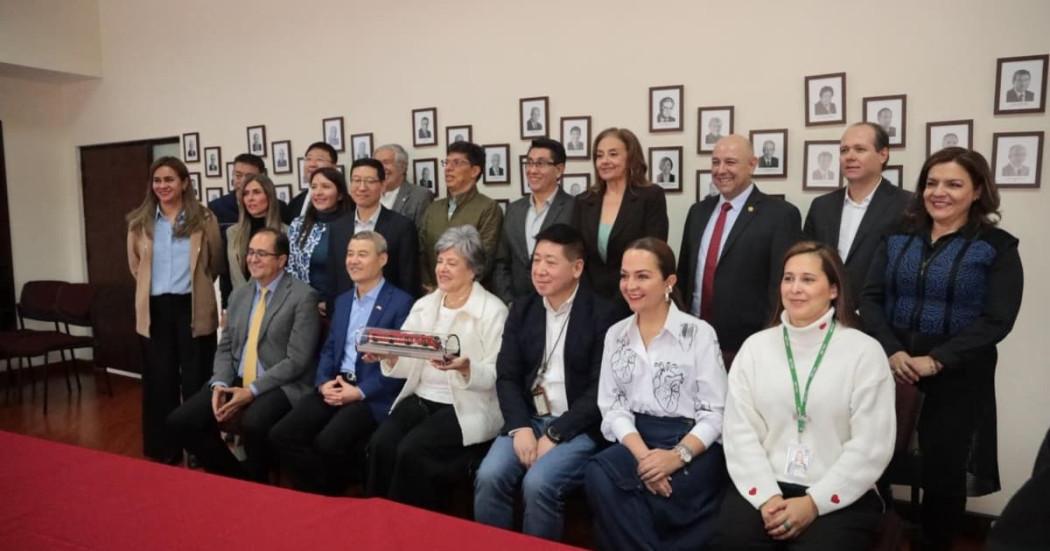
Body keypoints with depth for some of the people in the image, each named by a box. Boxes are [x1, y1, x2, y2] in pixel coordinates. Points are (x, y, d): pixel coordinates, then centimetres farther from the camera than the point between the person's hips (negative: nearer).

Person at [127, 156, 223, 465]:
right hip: (155, 309, 3)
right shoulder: (140, 222, 5)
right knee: (159, 380, 10)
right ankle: (163, 449, 22)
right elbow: (136, 265, 18)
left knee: (196, 380, 2)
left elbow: (216, 263, 5)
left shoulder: (203, 219, -3)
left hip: (192, 308, -3)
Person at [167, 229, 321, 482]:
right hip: (236, 382, 7)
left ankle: (255, 483, -2)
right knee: (180, 421, -9)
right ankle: (235, 476, 10)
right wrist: (219, 384, -6)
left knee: (253, 424, -35)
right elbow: (225, 347, 14)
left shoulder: (303, 296, -9)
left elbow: (297, 360, -15)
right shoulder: (238, 295, 14)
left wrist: (252, 391, -19)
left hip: (280, 386, -7)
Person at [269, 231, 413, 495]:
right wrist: (323, 382, -3)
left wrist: (360, 391, -16)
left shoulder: (401, 302, -5)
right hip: (334, 386, 7)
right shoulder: (342, 300, 19)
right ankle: (316, 493, 6)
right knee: (281, 434, -12)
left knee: (328, 442, -27)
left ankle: (333, 495, 3)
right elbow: (328, 349, 17)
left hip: (372, 394, -6)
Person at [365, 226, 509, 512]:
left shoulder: (493, 311, -5)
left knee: (412, 450, -25)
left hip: (465, 408, -5)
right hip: (419, 399, 5)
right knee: (380, 444, -20)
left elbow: (494, 376, -10)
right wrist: (387, 356, -15)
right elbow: (407, 366, 7)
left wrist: (464, 367, -29)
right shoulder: (423, 305, 12)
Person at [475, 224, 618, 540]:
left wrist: (554, 435, -16)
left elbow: (600, 388, -10)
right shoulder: (522, 309, 9)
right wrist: (521, 427, -12)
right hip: (527, 419, 4)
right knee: (489, 476, -19)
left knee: (538, 484, -27)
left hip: (577, 426, -4)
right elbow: (507, 376, 5)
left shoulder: (601, 315, -6)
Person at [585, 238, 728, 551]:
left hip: (694, 447, -3)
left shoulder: (699, 333, -3)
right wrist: (642, 453, -16)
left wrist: (678, 455, -21)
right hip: (635, 440, 4)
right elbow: (612, 406, 2)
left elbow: (715, 413, -6)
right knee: (598, 475, -28)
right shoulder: (615, 335, 9)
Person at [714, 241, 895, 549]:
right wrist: (766, 495, -11)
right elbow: (739, 431, 1)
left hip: (840, 496, -1)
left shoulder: (865, 351, 0)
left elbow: (872, 445, -6)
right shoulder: (755, 346, 7)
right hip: (765, 487, 2)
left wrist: (814, 502, -12)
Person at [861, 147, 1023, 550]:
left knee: (943, 468, 8)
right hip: (892, 369, 2)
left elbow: (996, 320, -10)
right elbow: (870, 298, 2)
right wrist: (891, 351, -14)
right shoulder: (898, 238, 7)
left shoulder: (997, 247, -2)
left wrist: (935, 361, -18)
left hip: (956, 377, -2)